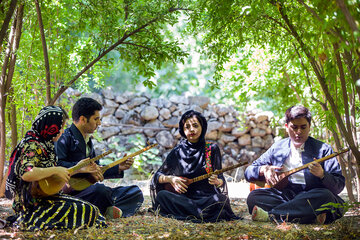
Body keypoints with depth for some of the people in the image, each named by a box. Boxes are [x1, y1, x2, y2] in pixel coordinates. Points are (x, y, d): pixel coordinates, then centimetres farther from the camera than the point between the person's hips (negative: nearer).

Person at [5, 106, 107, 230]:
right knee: (88, 211, -16)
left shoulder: (44, 144, 13)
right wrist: (56, 170, -25)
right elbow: (26, 174, -33)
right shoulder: (32, 146, -17)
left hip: (44, 198, 10)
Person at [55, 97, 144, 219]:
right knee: (100, 189, -41)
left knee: (136, 192, 3)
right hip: (70, 194, -10)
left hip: (87, 189, 10)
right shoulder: (65, 138, -9)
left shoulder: (87, 141, 22)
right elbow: (57, 164, -26)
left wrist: (119, 168, 16)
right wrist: (84, 168, -25)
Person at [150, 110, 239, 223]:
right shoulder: (177, 152, 10)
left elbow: (221, 179, 4)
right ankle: (203, 213, -25)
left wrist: (217, 181, -20)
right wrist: (170, 179, -10)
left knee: (218, 200, -35)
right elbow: (157, 176, 11)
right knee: (162, 195, -27)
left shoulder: (212, 149, 7)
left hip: (206, 198, -2)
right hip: (183, 198, 2)